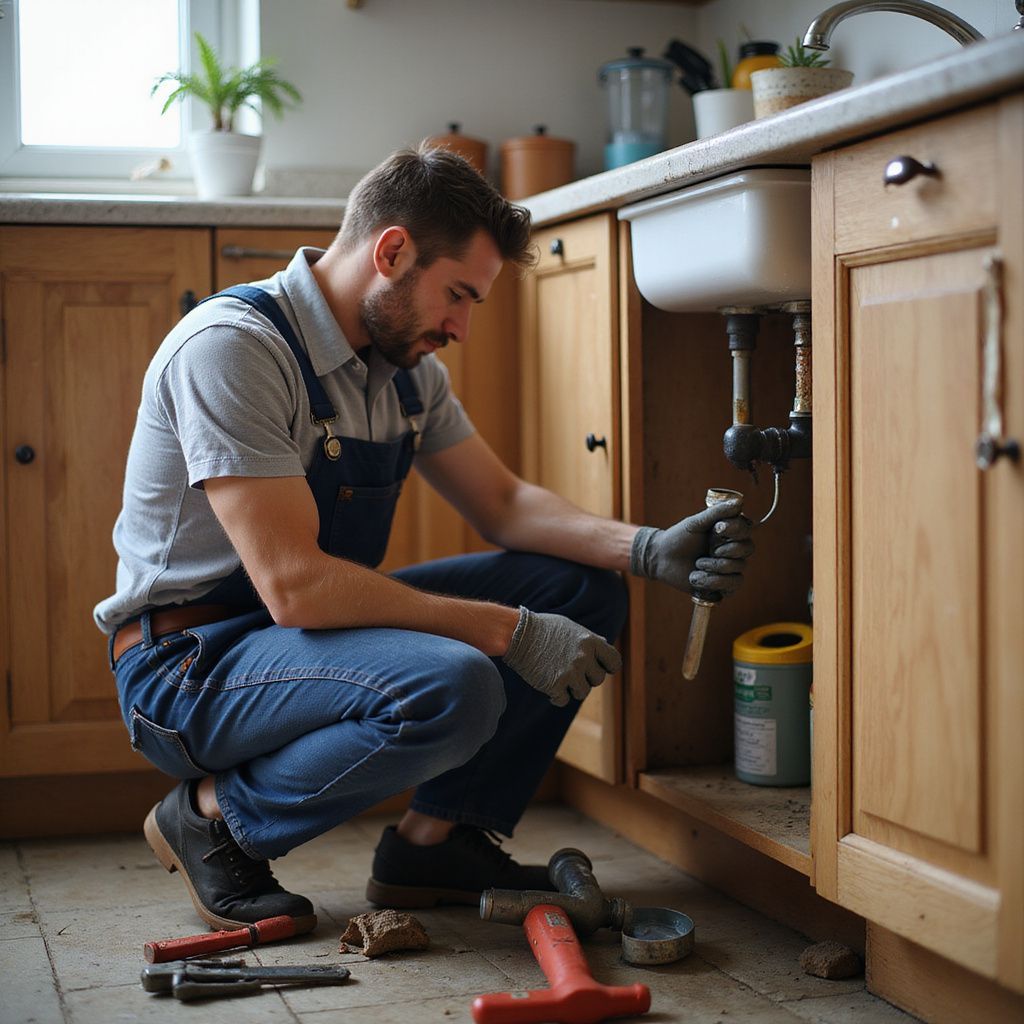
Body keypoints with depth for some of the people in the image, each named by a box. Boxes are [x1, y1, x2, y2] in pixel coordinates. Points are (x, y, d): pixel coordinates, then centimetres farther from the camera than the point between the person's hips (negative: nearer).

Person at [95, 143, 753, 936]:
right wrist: (509, 632, -27)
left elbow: (503, 503, 11)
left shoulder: (405, 364, 5)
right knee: (451, 687, -35)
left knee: (583, 587, 1)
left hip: (318, 630, 9)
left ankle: (436, 839, 4)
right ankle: (217, 816, -9)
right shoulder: (233, 347, -23)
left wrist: (650, 550, -6)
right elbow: (294, 585, -30)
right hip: (191, 660, -8)